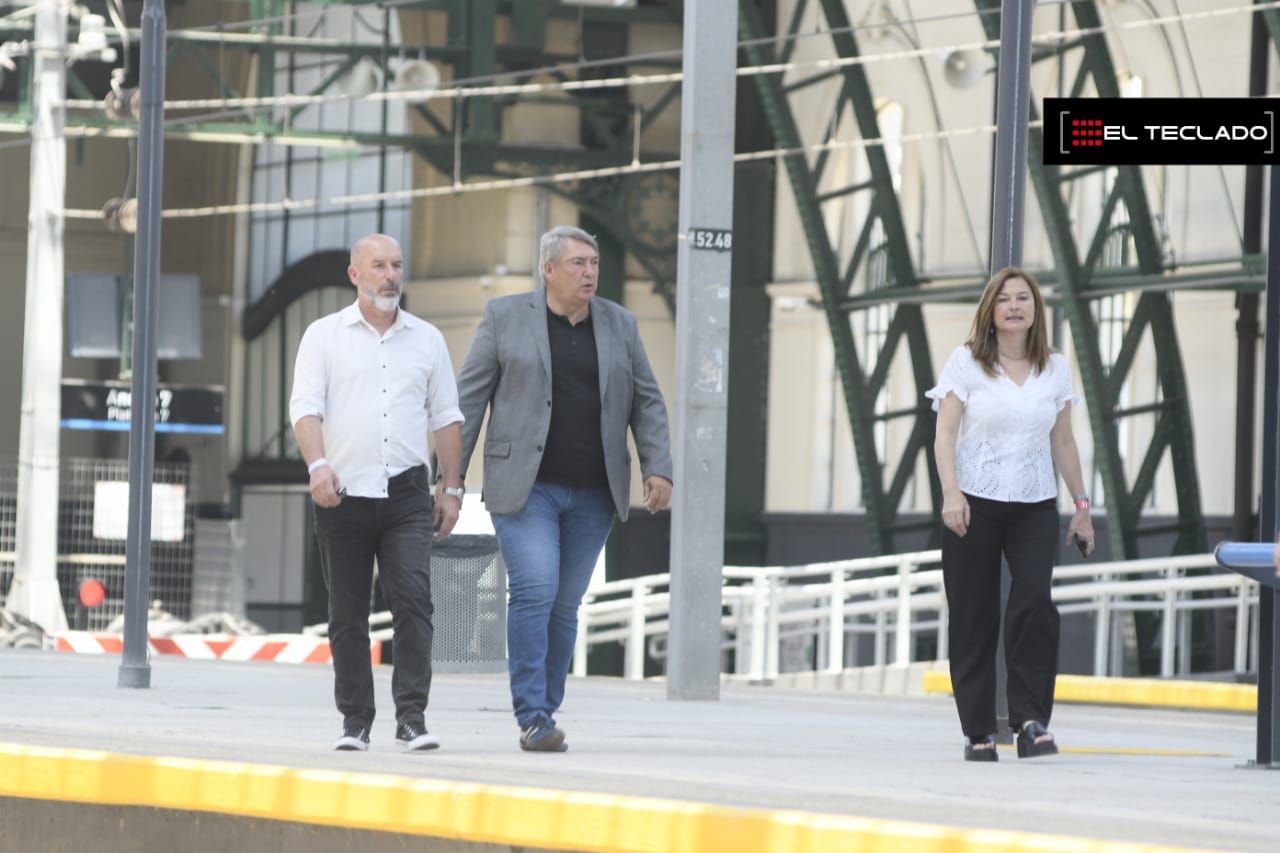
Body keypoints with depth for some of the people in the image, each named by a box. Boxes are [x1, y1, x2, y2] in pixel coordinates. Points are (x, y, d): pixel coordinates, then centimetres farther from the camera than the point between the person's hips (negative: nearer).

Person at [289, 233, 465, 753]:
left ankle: (412, 718, -14)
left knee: (413, 601, -13)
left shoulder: (427, 339, 13)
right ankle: (355, 723, 11)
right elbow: (305, 407, -4)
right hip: (343, 495, -1)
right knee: (347, 615, 4)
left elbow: (446, 417, 16)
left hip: (406, 495, 1)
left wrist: (452, 488, 10)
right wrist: (318, 464, -21)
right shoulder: (325, 336, 6)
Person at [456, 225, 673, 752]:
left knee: (564, 605, 5)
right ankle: (532, 718, -15)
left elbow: (647, 403, 10)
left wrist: (658, 469, -3)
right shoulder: (505, 318, 0)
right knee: (534, 591, -15)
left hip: (593, 494, 3)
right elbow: (469, 398, 1)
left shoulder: (618, 325, 9)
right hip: (524, 487, -3)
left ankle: (543, 713, 13)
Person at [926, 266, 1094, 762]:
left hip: (1035, 504, 2)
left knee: (1035, 601, -17)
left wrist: (1081, 504, 14)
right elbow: (945, 432, -5)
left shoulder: (1054, 369, 10)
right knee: (973, 617, -1)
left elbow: (1062, 442, 15)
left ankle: (1031, 719, -13)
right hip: (975, 502, -2)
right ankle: (978, 731, 5)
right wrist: (951, 492, -18)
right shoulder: (967, 362, 1)